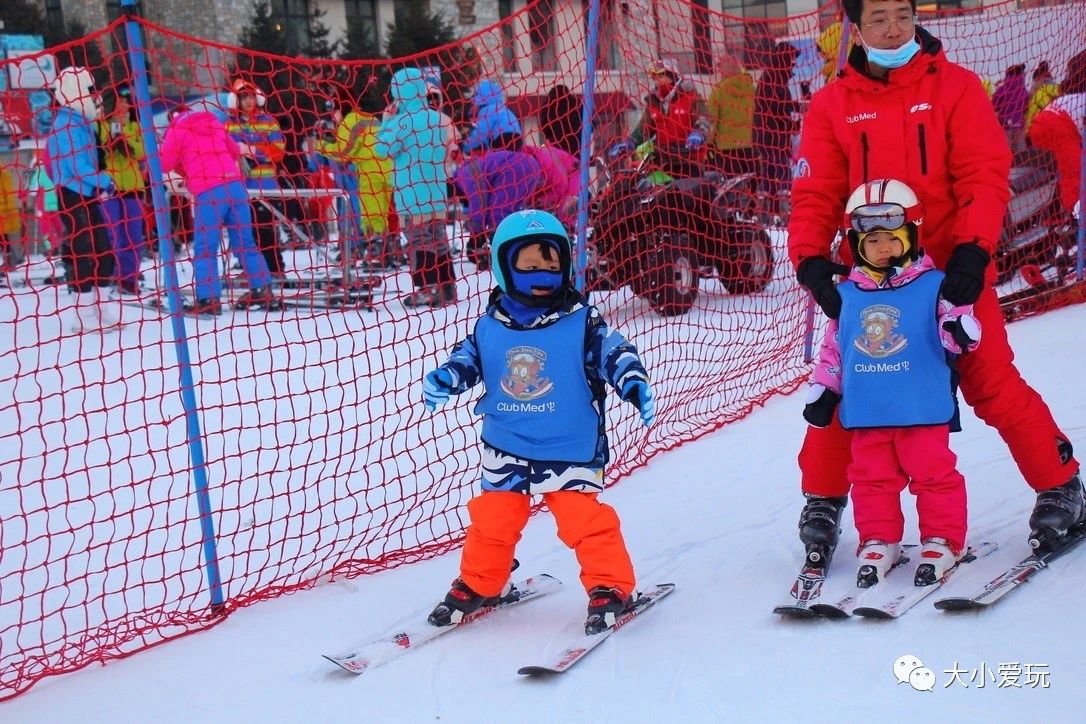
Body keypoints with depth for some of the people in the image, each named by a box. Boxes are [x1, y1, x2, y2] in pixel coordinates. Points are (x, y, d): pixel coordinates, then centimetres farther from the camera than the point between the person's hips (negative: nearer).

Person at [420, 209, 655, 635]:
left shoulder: (582, 322, -7)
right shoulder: (491, 327, 0)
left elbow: (614, 353, -5)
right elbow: (467, 358, 11)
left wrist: (634, 383, -22)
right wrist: (443, 380, -8)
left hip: (570, 450, -3)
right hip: (505, 449, 3)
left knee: (584, 519, -7)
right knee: (492, 519, 9)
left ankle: (611, 587, 10)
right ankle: (478, 585, 29)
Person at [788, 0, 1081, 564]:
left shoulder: (955, 88, -1)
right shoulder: (831, 105, 3)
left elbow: (985, 176, -7)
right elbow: (814, 195, -1)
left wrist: (973, 251, -21)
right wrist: (811, 260, -18)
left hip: (952, 271, -1)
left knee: (994, 385, -2)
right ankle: (823, 498, 22)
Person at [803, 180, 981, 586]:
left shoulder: (933, 285, -2)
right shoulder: (848, 294, 8)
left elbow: (953, 318, -7)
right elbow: (833, 347, 15)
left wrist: (959, 328, -31)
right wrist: (822, 391, 13)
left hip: (922, 408, -3)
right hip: (866, 412, 3)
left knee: (932, 473, 2)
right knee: (871, 477, 9)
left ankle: (941, 541, 15)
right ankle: (878, 542, 21)